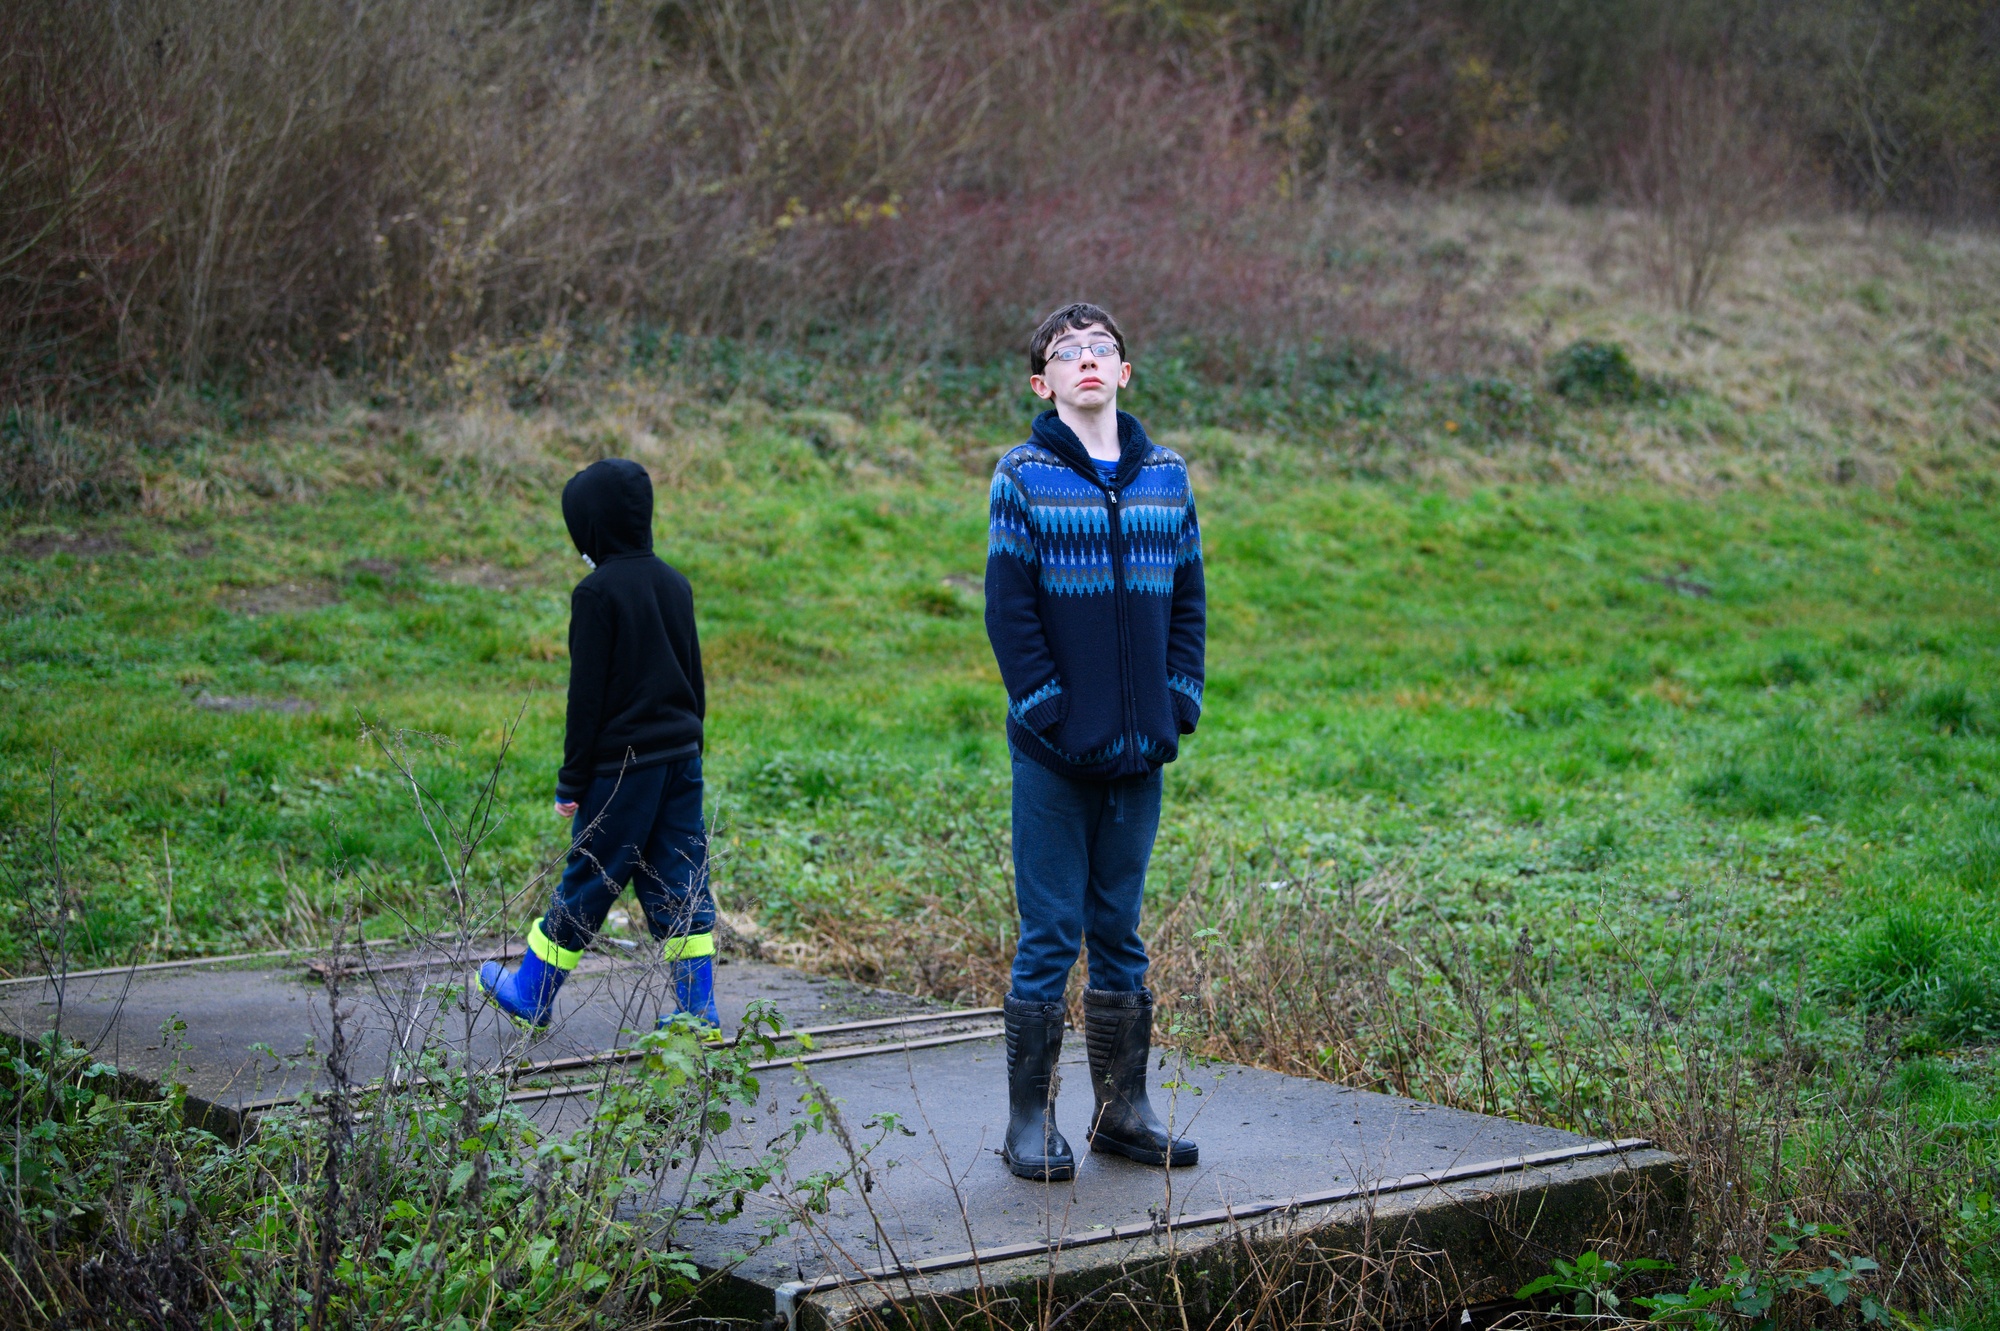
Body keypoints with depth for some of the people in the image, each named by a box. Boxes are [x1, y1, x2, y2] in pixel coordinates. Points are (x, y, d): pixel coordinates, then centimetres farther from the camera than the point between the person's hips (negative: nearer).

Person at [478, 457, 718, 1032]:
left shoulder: (597, 592, -12)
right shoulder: (675, 583, 9)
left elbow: (587, 695, -13)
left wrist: (573, 780, -7)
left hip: (622, 764, -6)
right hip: (680, 757, 6)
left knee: (587, 882, 5)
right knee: (679, 882, 8)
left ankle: (531, 994, 19)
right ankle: (699, 1011, 8)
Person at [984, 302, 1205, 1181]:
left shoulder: (1166, 476, 9)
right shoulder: (1024, 478, -3)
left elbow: (1188, 599, 11)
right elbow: (1010, 611, -7)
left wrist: (1179, 706, 0)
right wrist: (1051, 715, -13)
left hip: (1140, 749, 4)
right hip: (1055, 752, -4)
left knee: (1120, 932, 12)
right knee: (1051, 935, 0)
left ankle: (1122, 1108, 20)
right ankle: (1030, 1120, 9)